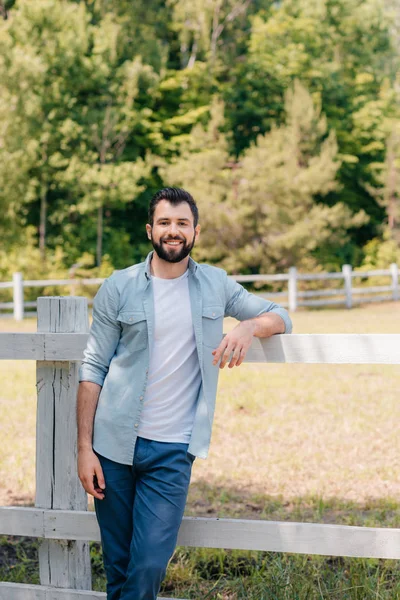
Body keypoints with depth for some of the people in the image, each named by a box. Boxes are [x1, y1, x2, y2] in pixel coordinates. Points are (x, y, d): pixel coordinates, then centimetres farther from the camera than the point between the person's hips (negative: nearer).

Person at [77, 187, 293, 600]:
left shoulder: (214, 284, 6)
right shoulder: (119, 288, 0)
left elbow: (280, 318, 12)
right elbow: (92, 370, 0)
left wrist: (250, 326, -12)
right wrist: (84, 447, -6)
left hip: (173, 451, 0)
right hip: (114, 444, 0)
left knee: (150, 565, -9)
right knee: (117, 564, 7)